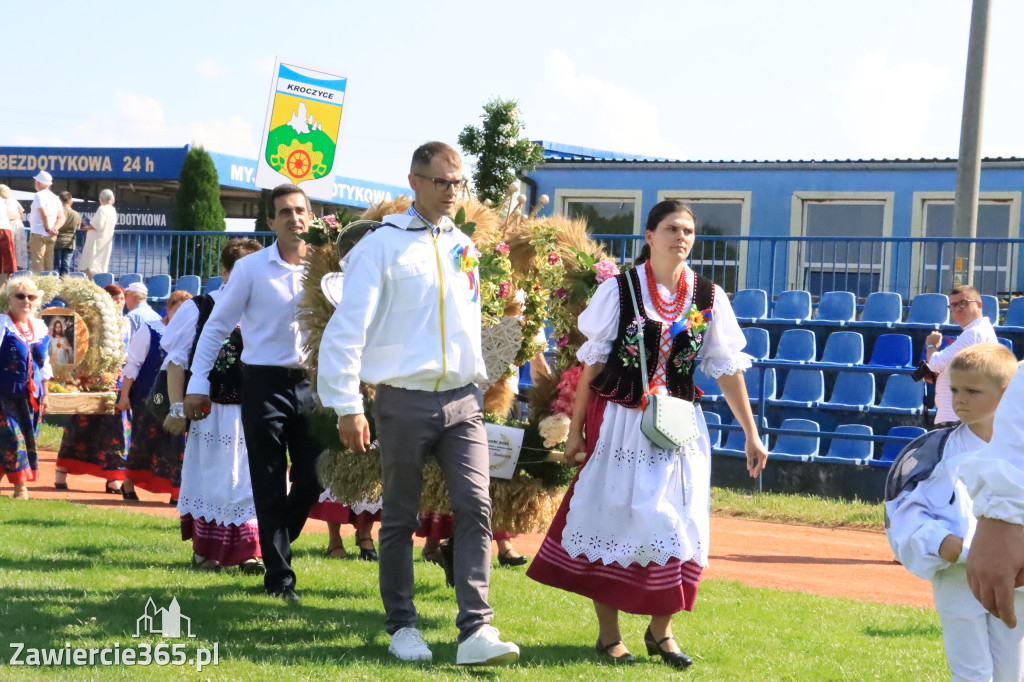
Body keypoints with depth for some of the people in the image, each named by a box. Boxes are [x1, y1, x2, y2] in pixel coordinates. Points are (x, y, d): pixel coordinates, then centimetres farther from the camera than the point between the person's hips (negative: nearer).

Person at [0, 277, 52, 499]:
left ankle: (23, 487, 15)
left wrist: (45, 394, 17)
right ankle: (20, 488, -5)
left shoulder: (39, 327, 10)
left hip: (31, 394, 5)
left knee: (29, 439, 7)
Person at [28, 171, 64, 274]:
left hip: (38, 234, -7)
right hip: (51, 236, 7)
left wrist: (48, 229, -8)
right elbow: (62, 218, 7)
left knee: (37, 263, -8)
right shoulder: (55, 198, 16)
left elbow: (44, 215, -18)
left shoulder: (39, 196, -8)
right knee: (49, 264, 9)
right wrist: (55, 228, -5)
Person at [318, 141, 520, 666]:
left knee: (475, 508, -8)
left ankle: (475, 630, -11)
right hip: (405, 401, -4)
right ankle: (403, 628, 17)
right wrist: (347, 406, -12)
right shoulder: (383, 245, -5)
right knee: (399, 518, 6)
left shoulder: (463, 247, 13)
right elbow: (347, 329, -8)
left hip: (462, 401, 4)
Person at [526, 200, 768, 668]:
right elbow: (593, 363, -1)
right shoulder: (619, 290, -5)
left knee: (675, 523, 3)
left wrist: (751, 435, 3)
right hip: (619, 424, -2)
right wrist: (576, 429, -1)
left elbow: (727, 368, 4)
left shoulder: (708, 297, 1)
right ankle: (608, 633, 15)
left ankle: (660, 630, 20)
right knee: (613, 520, 2)